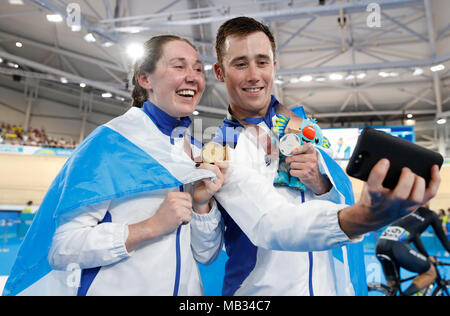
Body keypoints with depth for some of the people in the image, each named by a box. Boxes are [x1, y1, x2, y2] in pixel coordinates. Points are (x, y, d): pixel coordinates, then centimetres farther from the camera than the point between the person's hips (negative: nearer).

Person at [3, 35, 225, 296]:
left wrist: (203, 204, -17)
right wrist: (151, 227, -25)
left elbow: (206, 255, 0)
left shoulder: (201, 152, -2)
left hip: (185, 289, 5)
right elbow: (61, 248, -18)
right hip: (113, 287, -4)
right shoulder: (110, 141, -16)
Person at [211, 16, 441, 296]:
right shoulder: (222, 151, -15)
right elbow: (268, 225, -30)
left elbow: (345, 202, 0)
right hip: (266, 288, -3)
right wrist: (361, 217, -45)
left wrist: (321, 185, -21)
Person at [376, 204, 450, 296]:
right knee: (431, 273, 14)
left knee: (392, 285, 20)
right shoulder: (431, 214, 22)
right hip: (398, 246, -6)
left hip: (380, 245, 6)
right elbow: (443, 237, 30)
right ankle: (405, 294, -7)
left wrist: (427, 257, 52)